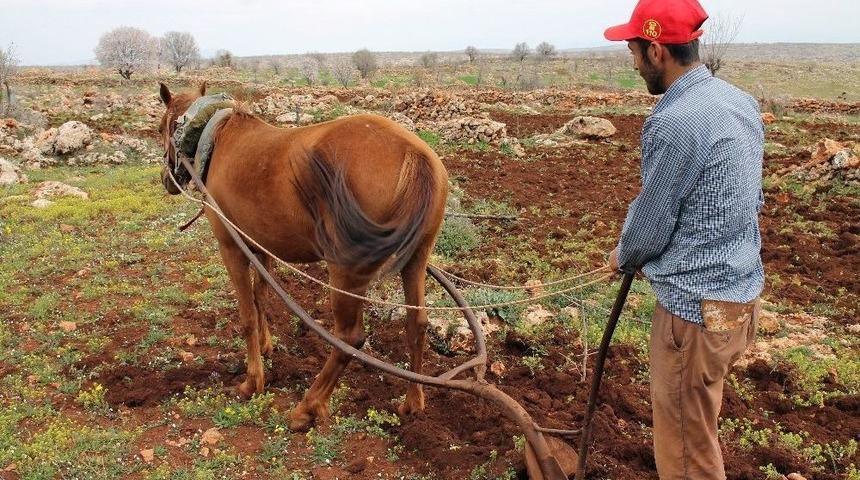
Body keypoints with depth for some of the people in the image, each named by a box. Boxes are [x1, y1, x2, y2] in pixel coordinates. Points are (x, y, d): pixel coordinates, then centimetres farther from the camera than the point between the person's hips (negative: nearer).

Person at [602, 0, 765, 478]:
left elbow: (650, 222, -13)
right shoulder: (741, 101, 6)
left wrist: (624, 256, 9)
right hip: (743, 291, 9)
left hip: (697, 307, -9)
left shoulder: (674, 121, -22)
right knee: (700, 428, 26)